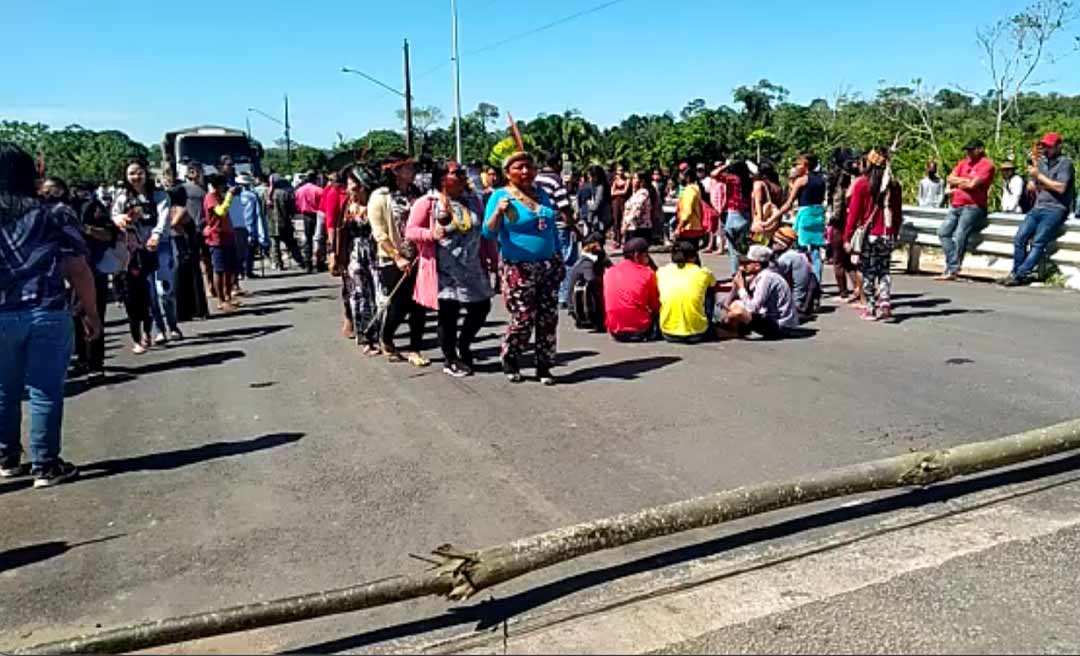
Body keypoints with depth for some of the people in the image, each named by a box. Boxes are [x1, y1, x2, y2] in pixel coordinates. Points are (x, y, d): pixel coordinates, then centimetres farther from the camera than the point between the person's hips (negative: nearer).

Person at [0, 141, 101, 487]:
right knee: (45, 392, 5)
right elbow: (78, 271, -5)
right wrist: (91, 313, 4)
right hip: (49, 314, -2)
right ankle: (45, 465, 11)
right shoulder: (57, 214, -1)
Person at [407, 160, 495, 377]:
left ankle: (463, 345, 33)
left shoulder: (472, 200, 10)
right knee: (448, 315, 2)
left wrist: (486, 257, 14)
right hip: (445, 271, -5)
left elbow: (482, 232, 17)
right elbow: (410, 230, -7)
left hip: (472, 268, 5)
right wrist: (431, 234, -25)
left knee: (481, 308, 7)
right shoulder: (427, 203, -7)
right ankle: (450, 360, 21)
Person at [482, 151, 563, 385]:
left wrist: (559, 259, 19)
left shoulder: (542, 194, 12)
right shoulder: (500, 196, -5)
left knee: (548, 319, 5)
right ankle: (509, 361, 20)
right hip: (519, 270, -5)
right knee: (523, 320, -5)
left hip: (549, 267, 5)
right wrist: (499, 212, -30)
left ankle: (544, 366, 18)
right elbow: (489, 233, -13)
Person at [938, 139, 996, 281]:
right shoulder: (962, 163, 21)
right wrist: (966, 181, -6)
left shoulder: (986, 164, -2)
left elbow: (973, 184, -14)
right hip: (956, 206, 8)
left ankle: (952, 271, -18)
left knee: (960, 235, -19)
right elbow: (950, 179, 9)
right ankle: (952, 265, -8)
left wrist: (958, 182, 3)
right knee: (943, 231, -6)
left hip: (973, 207, -8)